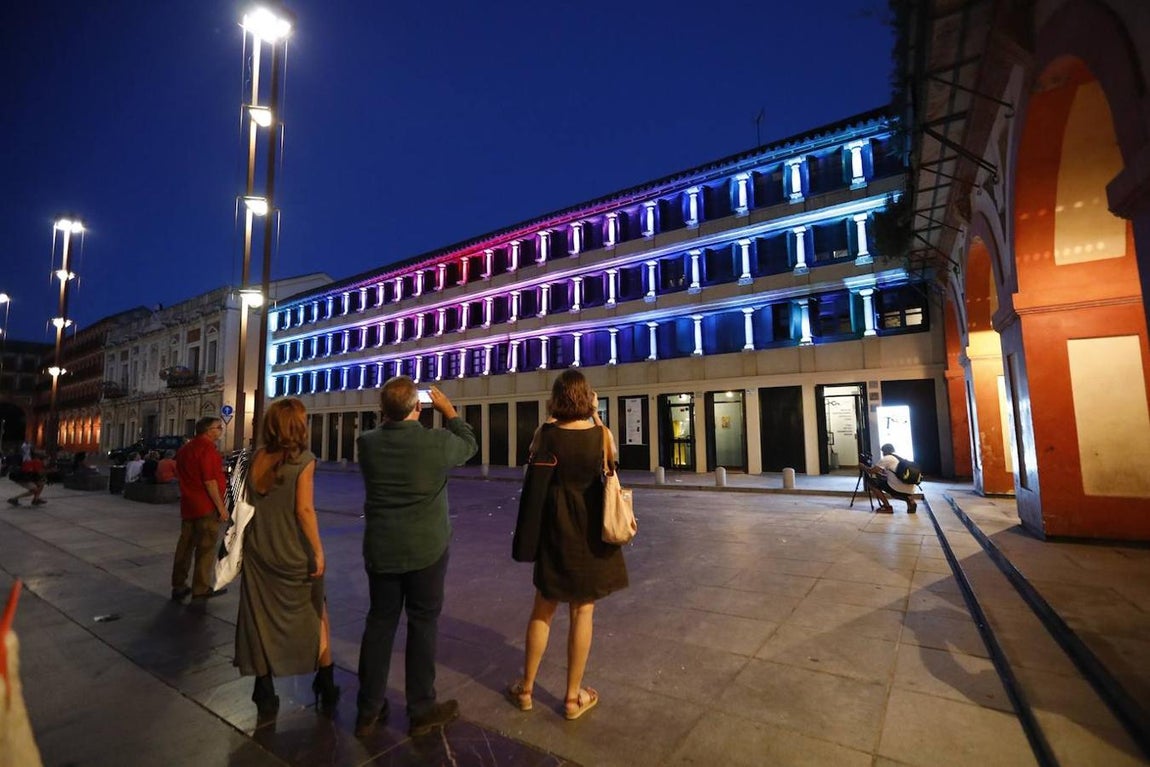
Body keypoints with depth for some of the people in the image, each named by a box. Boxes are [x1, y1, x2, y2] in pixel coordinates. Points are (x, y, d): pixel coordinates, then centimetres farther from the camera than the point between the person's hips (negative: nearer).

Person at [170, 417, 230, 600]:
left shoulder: (185, 449, 14)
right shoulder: (207, 448, -17)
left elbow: (181, 475, 23)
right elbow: (209, 481, -21)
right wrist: (221, 507, -18)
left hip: (188, 506, 9)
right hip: (206, 507, -9)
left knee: (185, 545, 15)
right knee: (206, 548, 0)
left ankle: (178, 587, 22)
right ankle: (201, 590, 7)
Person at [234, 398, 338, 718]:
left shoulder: (257, 458, 0)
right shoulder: (303, 459, -16)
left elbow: (249, 502, 3)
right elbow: (304, 509, -19)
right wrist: (318, 551, -14)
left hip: (259, 550, 4)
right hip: (294, 552, -4)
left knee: (261, 619, 15)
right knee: (316, 616, 13)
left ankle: (265, 694, 24)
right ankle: (326, 688, 24)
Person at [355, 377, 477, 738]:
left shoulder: (367, 442, -7)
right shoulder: (437, 442, -18)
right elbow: (469, 443, 3)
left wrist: (394, 412, 14)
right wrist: (447, 407, 10)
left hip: (380, 549, 4)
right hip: (426, 549, -4)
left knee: (379, 622, 16)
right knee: (423, 624, 9)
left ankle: (368, 709, 29)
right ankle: (421, 710, 23)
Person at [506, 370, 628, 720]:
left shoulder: (546, 433, -11)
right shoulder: (601, 434, -11)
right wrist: (596, 418, 13)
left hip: (554, 527, 1)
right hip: (590, 529, -1)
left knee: (543, 609, 18)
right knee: (582, 612, 12)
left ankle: (526, 688, 32)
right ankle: (574, 697, 26)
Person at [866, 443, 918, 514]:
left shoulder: (886, 459, -3)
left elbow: (872, 471, -3)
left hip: (899, 489, -8)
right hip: (910, 490, 8)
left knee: (873, 483, 5)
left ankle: (887, 507, 4)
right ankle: (909, 499, 11)